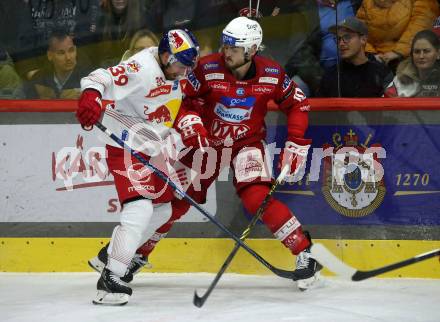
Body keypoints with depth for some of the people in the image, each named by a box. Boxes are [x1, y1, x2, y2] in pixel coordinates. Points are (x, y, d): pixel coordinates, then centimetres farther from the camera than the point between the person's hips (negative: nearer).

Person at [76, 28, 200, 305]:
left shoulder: (174, 67, 2)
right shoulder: (141, 69, -26)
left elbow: (182, 96, 23)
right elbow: (104, 78, -39)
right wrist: (92, 95, -58)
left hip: (151, 150, 10)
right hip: (126, 148, -10)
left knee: (162, 210, 18)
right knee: (140, 209, -23)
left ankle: (112, 256, 32)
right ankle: (109, 279, -24)